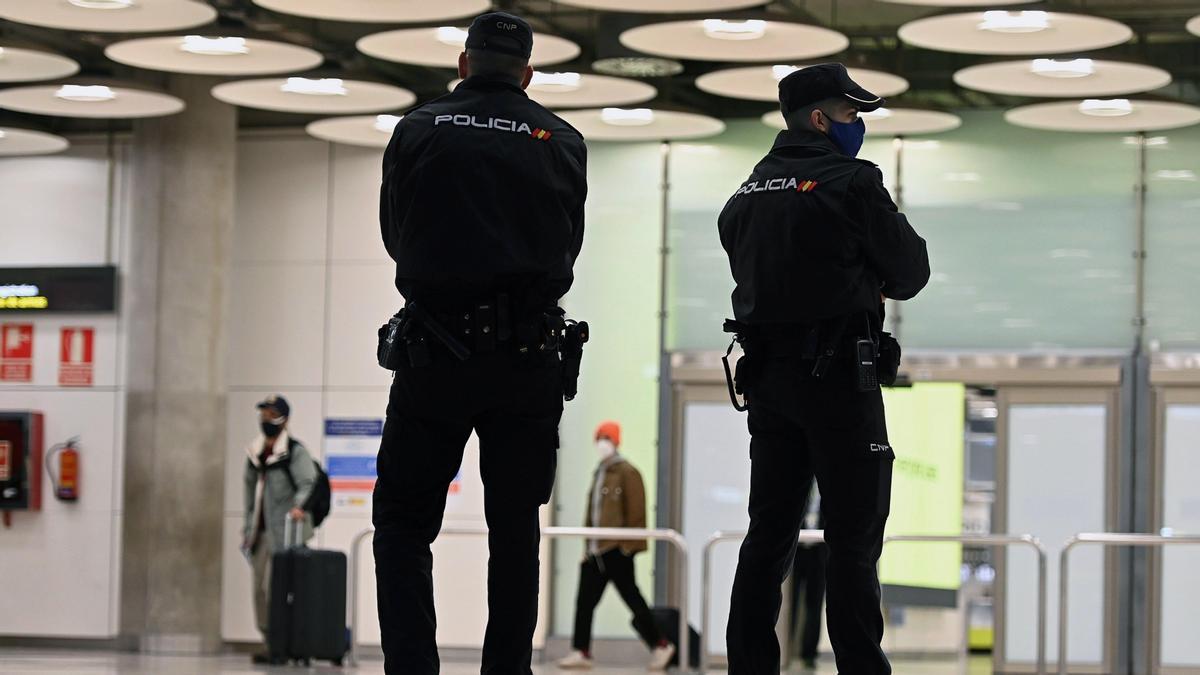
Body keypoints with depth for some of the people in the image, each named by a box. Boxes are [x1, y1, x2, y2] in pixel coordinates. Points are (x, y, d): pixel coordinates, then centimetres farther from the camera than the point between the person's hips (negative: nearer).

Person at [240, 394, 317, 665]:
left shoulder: (295, 452, -7)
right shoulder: (255, 452, 16)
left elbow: (308, 484, -16)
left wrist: (299, 505, -35)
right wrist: (248, 527, 21)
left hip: (285, 530, -8)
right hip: (262, 530, 8)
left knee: (273, 586, -13)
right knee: (260, 589, 7)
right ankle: (270, 641, 14)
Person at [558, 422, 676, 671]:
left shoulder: (626, 472, -6)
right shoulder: (600, 473, 18)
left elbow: (635, 511, -12)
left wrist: (629, 544, -16)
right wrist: (588, 544, 16)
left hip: (617, 548, -8)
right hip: (597, 548, 8)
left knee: (632, 598, -4)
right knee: (585, 600, 2)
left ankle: (660, 645, 6)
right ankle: (581, 652, 3)